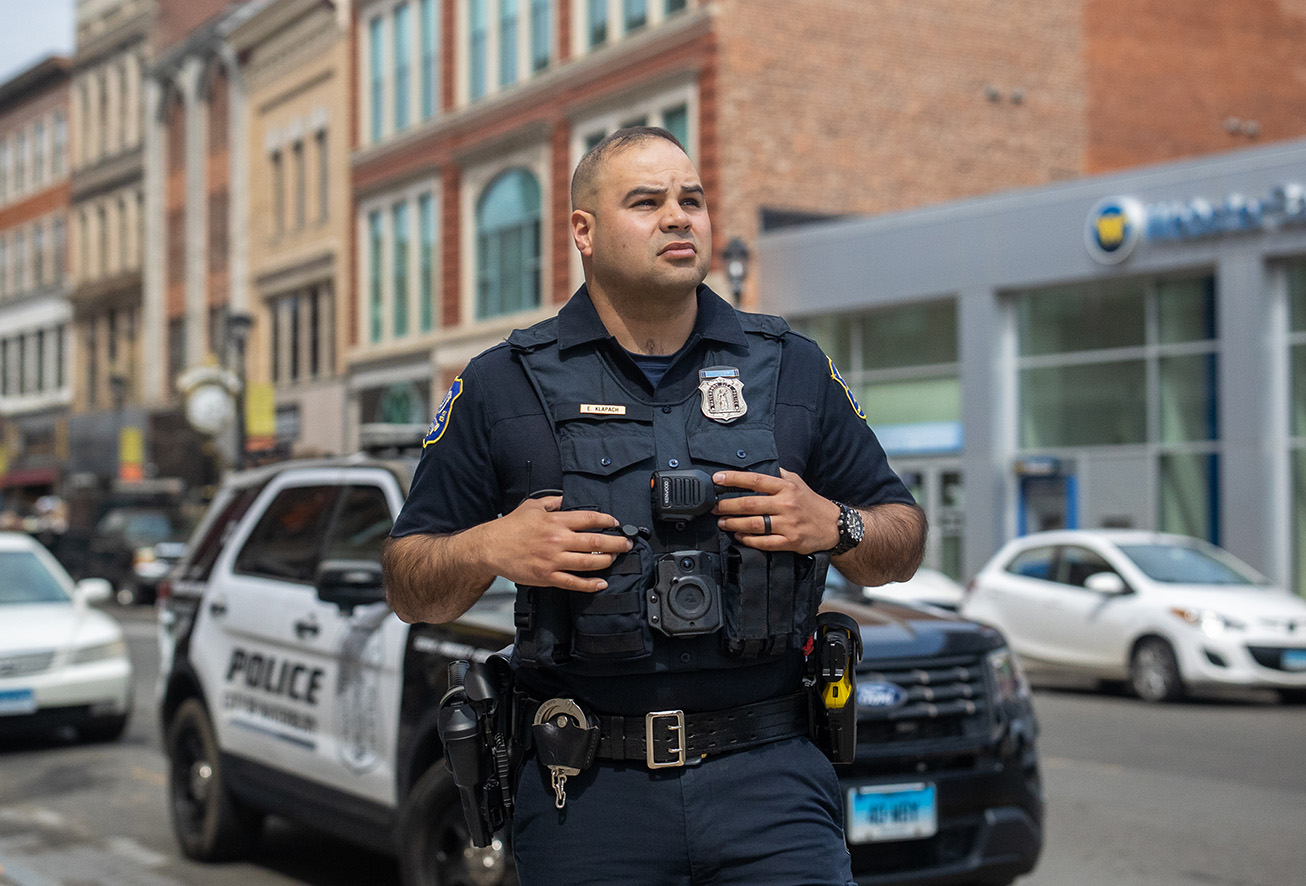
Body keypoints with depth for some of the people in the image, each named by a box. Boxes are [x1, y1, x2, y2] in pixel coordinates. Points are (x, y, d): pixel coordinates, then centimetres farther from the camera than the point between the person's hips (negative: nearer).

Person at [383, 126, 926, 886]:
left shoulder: (793, 369, 11)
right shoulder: (503, 386, 6)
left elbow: (904, 543, 14)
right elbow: (409, 588, 7)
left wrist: (835, 527, -6)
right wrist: (490, 548, -12)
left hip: (767, 775, 1)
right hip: (588, 792, 0)